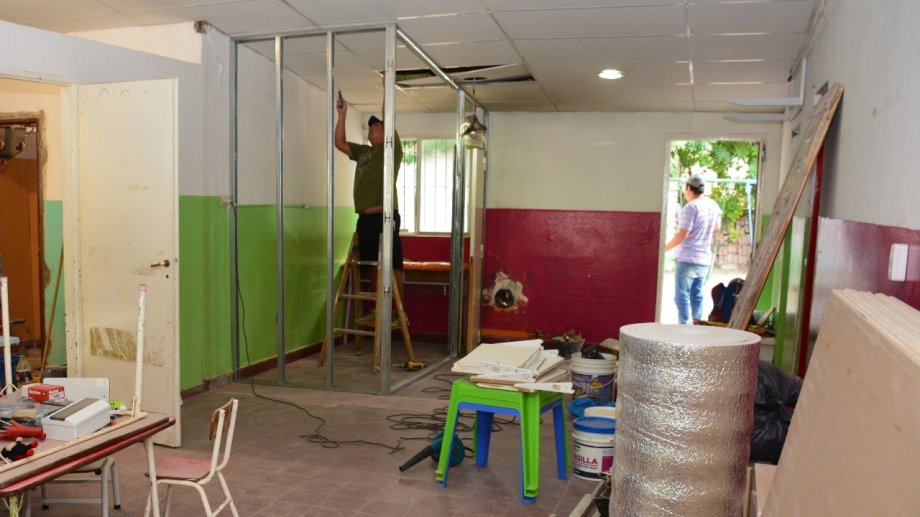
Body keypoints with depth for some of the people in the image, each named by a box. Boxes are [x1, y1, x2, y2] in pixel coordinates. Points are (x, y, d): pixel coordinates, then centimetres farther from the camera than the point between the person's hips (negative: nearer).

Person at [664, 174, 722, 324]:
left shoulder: (690, 207, -15)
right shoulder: (713, 206, 8)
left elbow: (681, 235, -19)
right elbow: (717, 227, 24)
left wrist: (665, 248, -8)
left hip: (687, 259, -7)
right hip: (705, 260, 7)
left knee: (682, 297, -2)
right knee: (697, 296, 15)